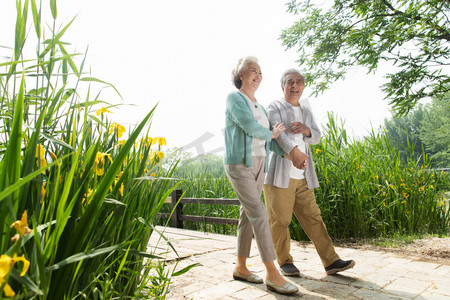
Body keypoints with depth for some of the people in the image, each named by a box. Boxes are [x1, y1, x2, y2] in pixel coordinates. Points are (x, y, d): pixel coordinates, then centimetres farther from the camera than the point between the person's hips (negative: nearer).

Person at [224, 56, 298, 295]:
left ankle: (240, 268, 19)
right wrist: (271, 134, -2)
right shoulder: (234, 98, -4)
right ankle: (272, 274, -9)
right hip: (239, 164, -8)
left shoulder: (259, 106, 19)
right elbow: (248, 125, -19)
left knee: (248, 214, 8)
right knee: (259, 214, -14)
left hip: (258, 164, 8)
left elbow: (269, 139, 15)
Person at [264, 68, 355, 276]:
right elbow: (278, 132, -16)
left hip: (302, 177, 5)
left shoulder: (306, 112, 22)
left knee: (313, 218, 6)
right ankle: (285, 262, 15)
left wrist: (306, 130, -9)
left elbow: (316, 138, 15)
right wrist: (294, 150, -35)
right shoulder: (275, 107, 2)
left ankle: (331, 261, 11)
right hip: (279, 175, -5)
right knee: (280, 221, 1)